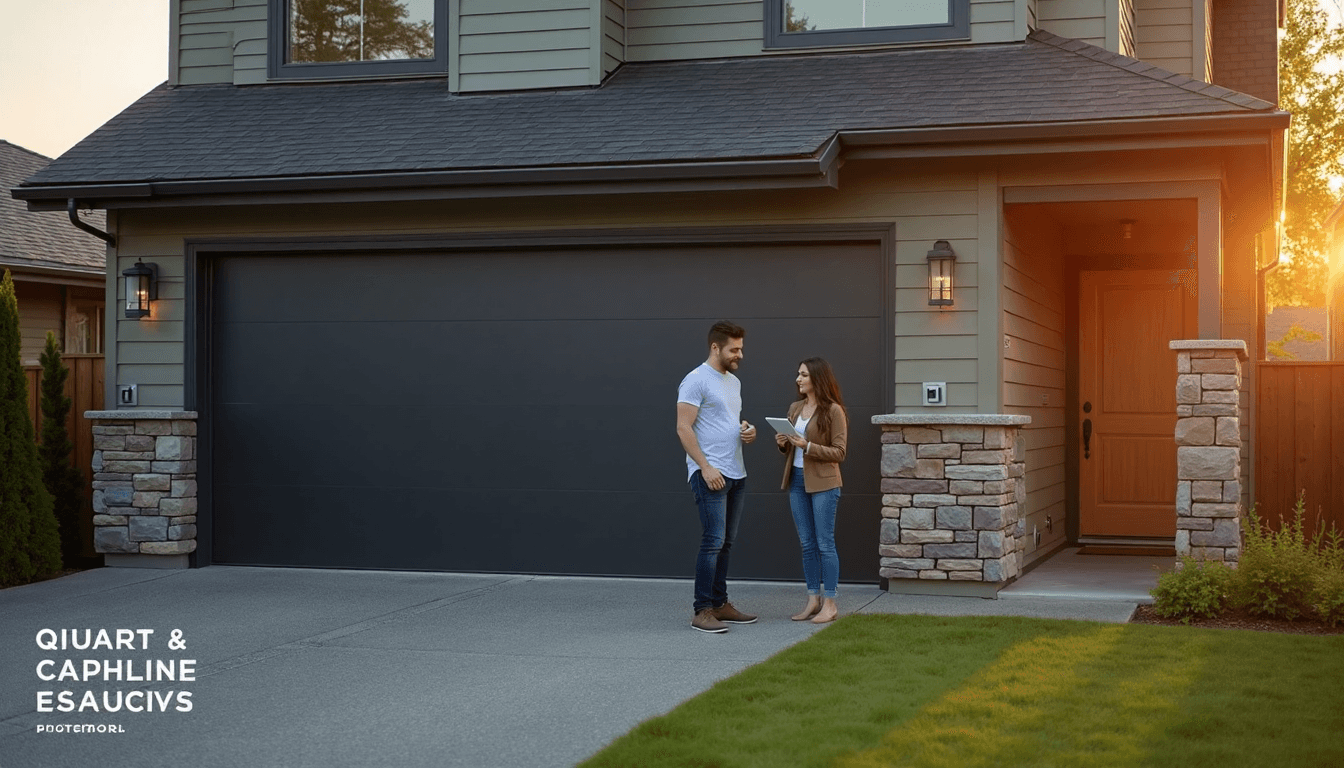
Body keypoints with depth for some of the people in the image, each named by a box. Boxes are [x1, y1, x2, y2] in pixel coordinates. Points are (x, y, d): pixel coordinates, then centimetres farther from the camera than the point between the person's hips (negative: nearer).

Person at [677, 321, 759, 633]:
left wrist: (747, 430, 5)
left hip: (736, 474, 9)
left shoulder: (733, 382, 18)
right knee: (713, 541, -12)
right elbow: (683, 428, -15)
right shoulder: (696, 381, -10)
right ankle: (702, 611, -10)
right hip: (709, 474, -9)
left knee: (725, 543, 11)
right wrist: (705, 467, -20)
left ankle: (720, 604, 18)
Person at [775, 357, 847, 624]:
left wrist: (808, 446, -21)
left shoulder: (833, 411, -9)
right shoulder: (795, 408, 11)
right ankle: (813, 599, 16)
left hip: (823, 483, -7)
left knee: (825, 543, -3)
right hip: (797, 481, 7)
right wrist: (782, 443, -2)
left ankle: (830, 603, 3)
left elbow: (838, 452, -10)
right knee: (807, 544, 10)